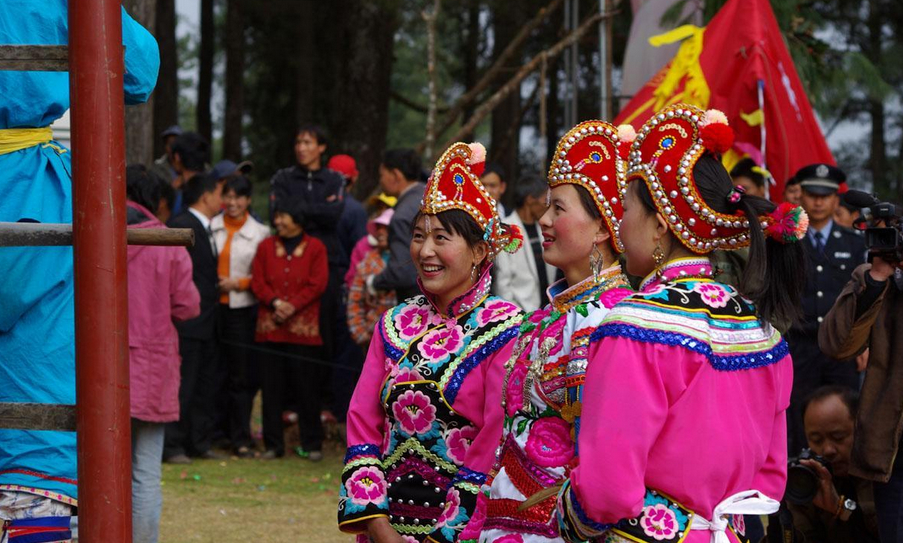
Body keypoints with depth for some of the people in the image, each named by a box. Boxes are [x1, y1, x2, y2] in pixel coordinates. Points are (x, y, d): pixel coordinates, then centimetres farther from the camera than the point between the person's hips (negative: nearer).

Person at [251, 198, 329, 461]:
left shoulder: (315, 248, 3)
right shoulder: (266, 247, 12)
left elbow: (317, 284, -4)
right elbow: (257, 281, 6)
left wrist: (292, 306, -13)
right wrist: (275, 302, -11)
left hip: (304, 328, -3)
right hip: (271, 328, 3)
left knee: (306, 387, 0)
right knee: (272, 387, 3)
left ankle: (313, 445, 7)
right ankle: (273, 444, 9)